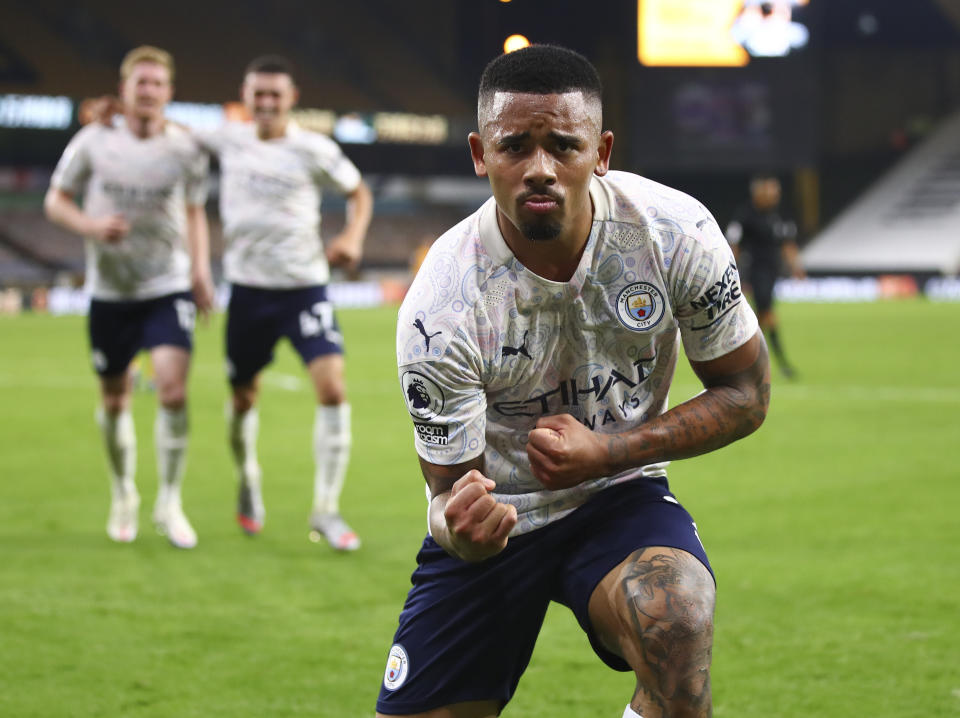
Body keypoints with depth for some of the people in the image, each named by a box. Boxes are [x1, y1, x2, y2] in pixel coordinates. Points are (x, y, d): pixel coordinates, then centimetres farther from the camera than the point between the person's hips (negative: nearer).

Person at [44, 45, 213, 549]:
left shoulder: (184, 149, -3)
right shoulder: (93, 142, -5)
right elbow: (55, 201, 4)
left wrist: (200, 272, 3)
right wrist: (92, 226, -16)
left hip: (168, 289, -1)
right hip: (110, 293, 1)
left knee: (173, 388, -18)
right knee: (114, 400, 9)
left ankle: (169, 503, -5)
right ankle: (123, 497, 32)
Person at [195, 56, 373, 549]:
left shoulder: (314, 151, -6)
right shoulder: (230, 140, 1)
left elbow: (358, 192, 8)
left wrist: (352, 237, -10)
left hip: (304, 286, -3)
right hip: (248, 288, 3)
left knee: (333, 388, -18)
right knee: (244, 396, 12)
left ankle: (326, 510, -9)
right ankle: (248, 485, 42)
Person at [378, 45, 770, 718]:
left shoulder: (675, 230, -18)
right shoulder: (440, 307, -22)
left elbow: (745, 395, -6)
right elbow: (448, 486, -15)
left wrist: (607, 452, -21)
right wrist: (461, 527, -41)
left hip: (619, 497, -1)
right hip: (495, 513, 1)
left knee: (677, 614, -34)